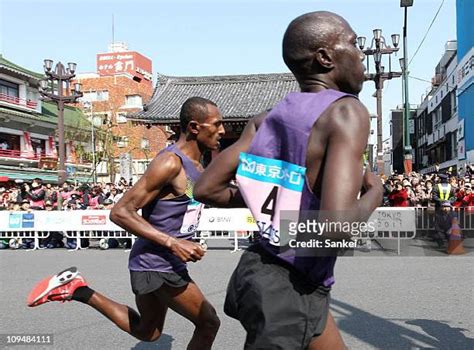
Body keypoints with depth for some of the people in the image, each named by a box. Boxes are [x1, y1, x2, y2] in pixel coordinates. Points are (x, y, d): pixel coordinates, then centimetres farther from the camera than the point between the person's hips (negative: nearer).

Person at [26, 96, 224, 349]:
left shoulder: (196, 164, 6)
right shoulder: (170, 163, -22)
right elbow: (120, 212, -24)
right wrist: (172, 242, -29)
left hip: (166, 262, 9)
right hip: (156, 264, -9)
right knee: (209, 323, 0)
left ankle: (79, 290, 26)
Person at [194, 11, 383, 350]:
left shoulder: (265, 119, 1)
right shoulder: (347, 112, -19)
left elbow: (207, 189, 3)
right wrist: (374, 193, -11)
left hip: (264, 270, 9)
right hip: (291, 292, -9)